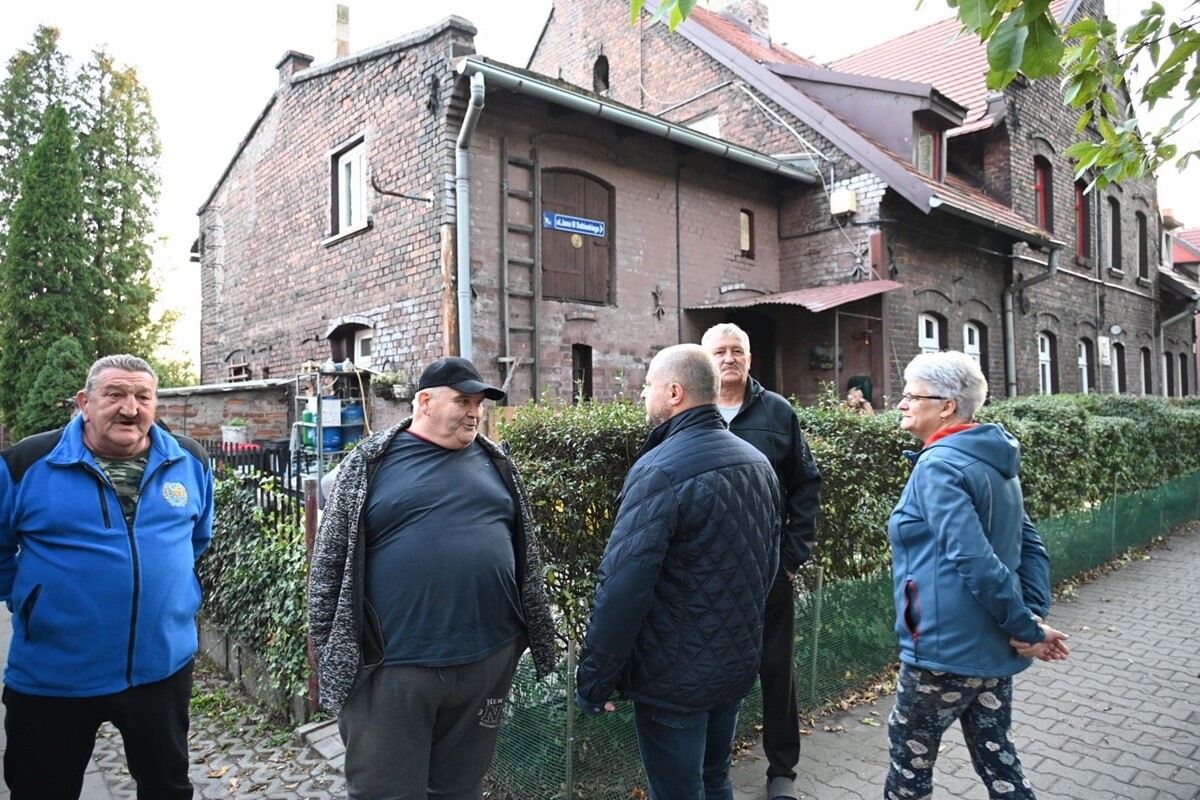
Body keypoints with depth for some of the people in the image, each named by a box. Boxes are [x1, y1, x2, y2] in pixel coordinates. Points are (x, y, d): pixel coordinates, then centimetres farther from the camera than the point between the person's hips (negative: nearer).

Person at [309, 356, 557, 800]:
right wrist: (330, 653, -1)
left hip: (488, 659, 3)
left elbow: (526, 553, 14)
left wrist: (533, 628, 14)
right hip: (393, 666, -3)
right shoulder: (371, 463, -2)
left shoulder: (496, 463, 8)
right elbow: (330, 563, 0)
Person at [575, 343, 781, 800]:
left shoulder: (660, 471, -22)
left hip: (674, 677, -7)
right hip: (738, 663, 8)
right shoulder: (756, 460, 4)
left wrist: (593, 680, -16)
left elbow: (622, 587, -25)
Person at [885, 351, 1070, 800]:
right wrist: (1033, 616, 1)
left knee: (910, 755, 11)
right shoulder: (995, 462, 9)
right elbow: (1031, 546, 11)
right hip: (995, 651, 8)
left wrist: (1028, 629, -15)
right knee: (996, 758, 19)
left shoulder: (938, 466, -19)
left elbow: (973, 560, -25)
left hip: (947, 649, -8)